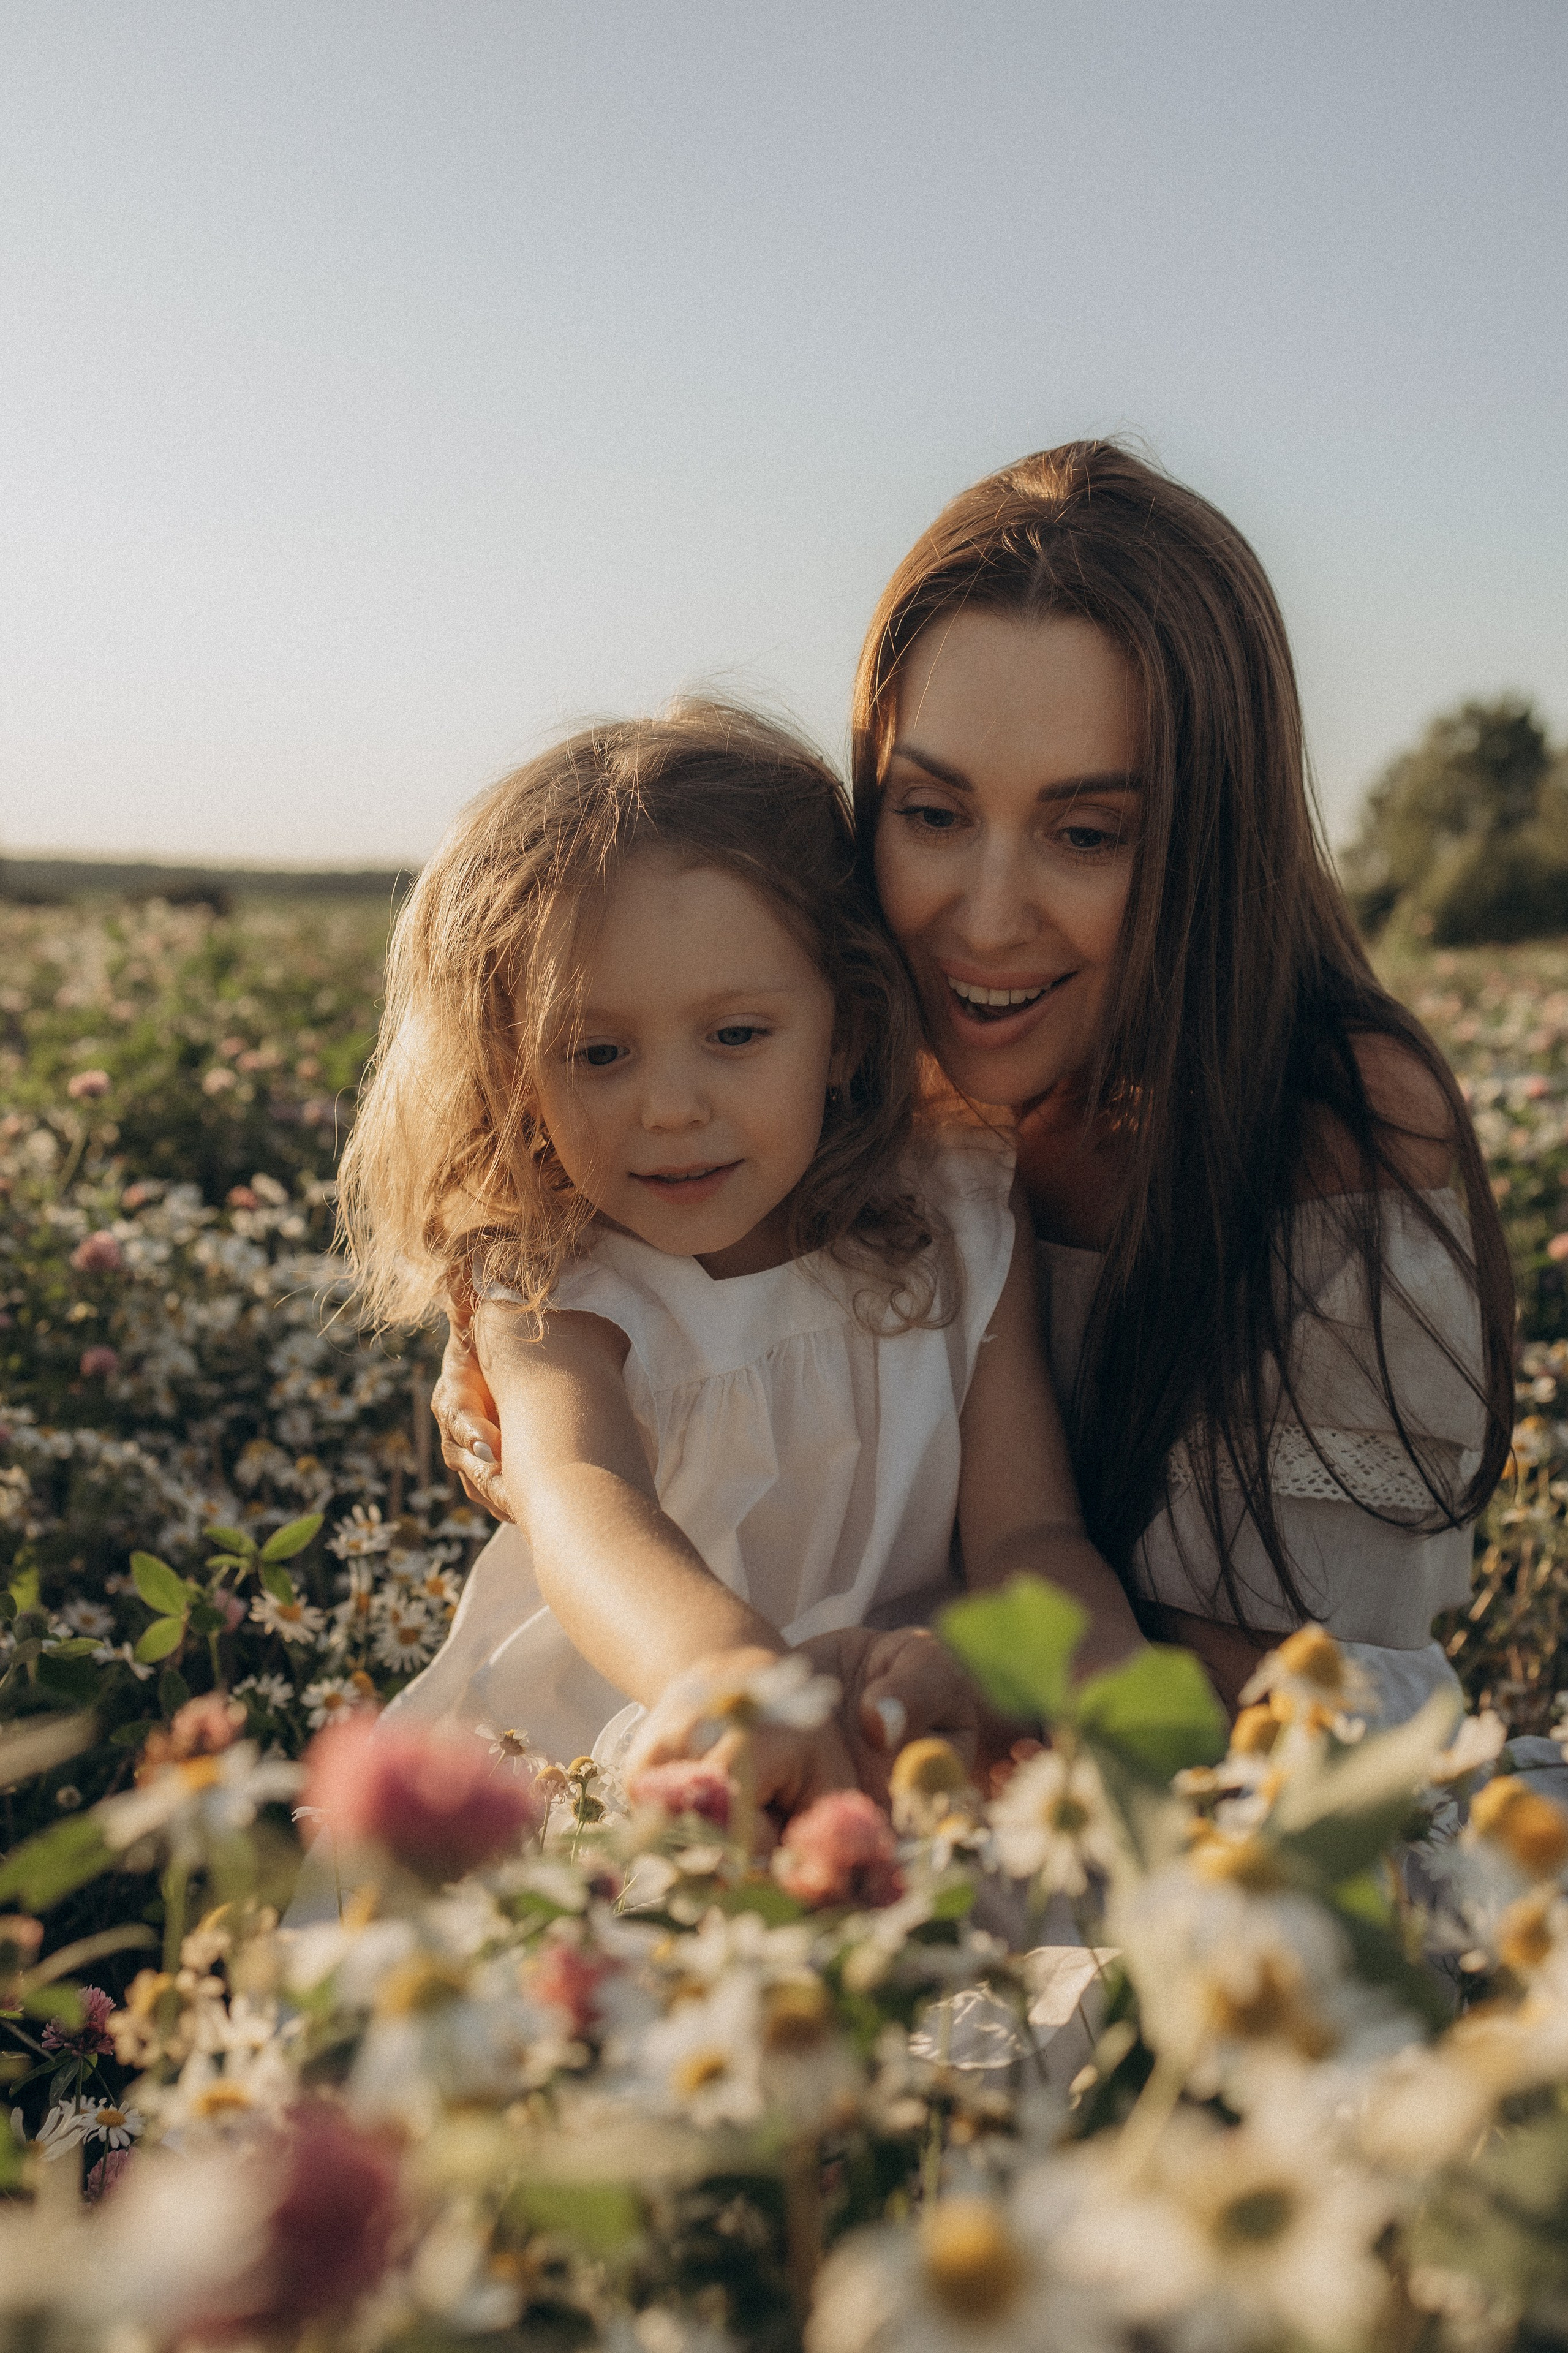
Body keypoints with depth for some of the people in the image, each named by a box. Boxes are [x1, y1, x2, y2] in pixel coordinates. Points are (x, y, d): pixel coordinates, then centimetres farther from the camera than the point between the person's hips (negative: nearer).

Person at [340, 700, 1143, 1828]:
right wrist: (714, 1659, -57)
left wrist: (1104, 1654, -34)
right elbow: (577, 1497, -33)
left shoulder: (960, 1230, -2)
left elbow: (1032, 1533, -8)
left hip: (901, 1773, 3)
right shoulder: (551, 1297, -11)